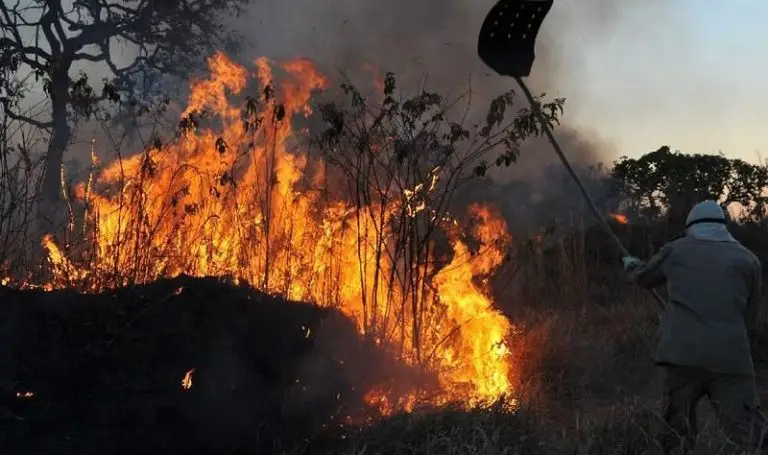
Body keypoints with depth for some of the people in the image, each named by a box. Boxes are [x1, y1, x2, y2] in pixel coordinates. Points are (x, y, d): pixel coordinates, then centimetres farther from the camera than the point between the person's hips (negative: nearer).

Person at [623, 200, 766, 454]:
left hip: (682, 353, 1)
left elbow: (644, 278, 30)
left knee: (677, 433, 16)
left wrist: (631, 265, 53)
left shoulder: (676, 251, 12)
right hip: (730, 357, -1)